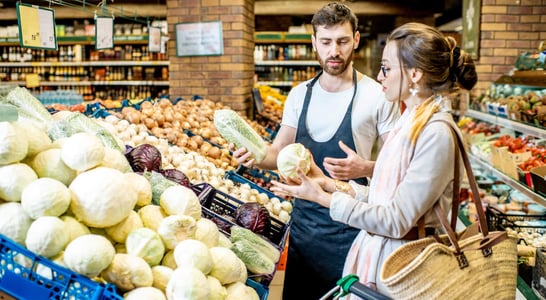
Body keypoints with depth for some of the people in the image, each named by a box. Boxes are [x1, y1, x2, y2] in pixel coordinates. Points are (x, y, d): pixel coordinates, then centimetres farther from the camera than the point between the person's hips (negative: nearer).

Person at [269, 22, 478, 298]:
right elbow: (383, 196, 5)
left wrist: (323, 198, -18)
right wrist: (328, 183, 0)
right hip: (373, 249, 8)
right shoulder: (409, 121, 6)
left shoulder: (436, 133, -21)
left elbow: (397, 220, -21)